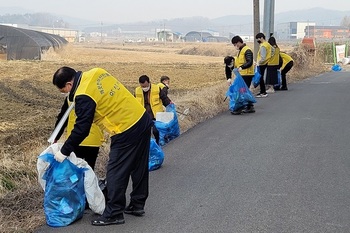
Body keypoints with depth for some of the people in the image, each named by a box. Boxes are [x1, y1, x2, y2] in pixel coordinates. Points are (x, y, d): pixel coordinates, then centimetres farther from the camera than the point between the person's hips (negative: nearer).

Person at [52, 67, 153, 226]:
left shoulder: (84, 96, -18)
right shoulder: (96, 72, 6)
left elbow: (81, 129, -14)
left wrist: (64, 152, -3)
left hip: (127, 132, -9)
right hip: (142, 119, 9)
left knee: (116, 173, 1)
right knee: (139, 167, 18)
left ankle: (114, 214, 9)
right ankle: (137, 205, 31)